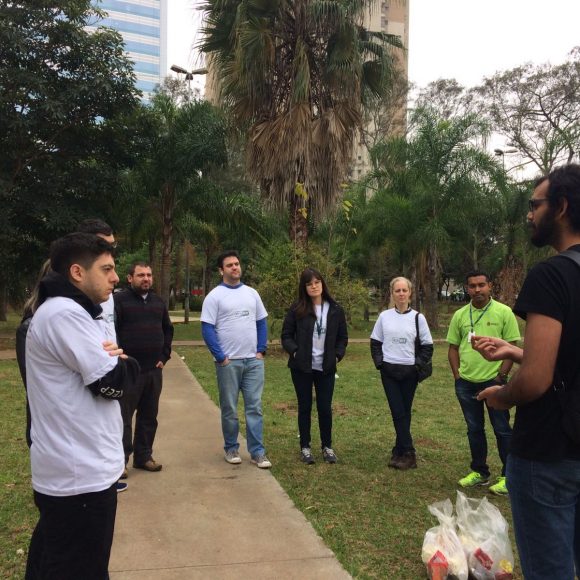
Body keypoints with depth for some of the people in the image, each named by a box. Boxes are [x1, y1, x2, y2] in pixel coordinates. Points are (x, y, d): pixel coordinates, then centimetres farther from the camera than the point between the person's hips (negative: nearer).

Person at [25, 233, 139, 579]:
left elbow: (95, 367, 14)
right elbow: (113, 383, -22)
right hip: (81, 476, -10)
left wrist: (113, 360, -7)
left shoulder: (69, 311, 14)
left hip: (68, 470, 10)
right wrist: (124, 363, -1)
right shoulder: (65, 314, -21)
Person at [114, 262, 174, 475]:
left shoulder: (158, 302, 13)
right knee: (124, 417, 1)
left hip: (154, 370, 6)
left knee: (149, 416, 12)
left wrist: (164, 356, 12)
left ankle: (143, 456, 23)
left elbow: (168, 329, 21)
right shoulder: (119, 300, -7)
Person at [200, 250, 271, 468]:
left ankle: (257, 451, 8)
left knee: (254, 406, 3)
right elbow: (207, 329, -8)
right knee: (229, 407, 7)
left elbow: (261, 323, 13)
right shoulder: (214, 296, -4)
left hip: (253, 360, 3)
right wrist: (220, 358, -11)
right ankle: (231, 448, 21)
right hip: (228, 362, -3)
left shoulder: (252, 293, 10)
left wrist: (261, 351, 3)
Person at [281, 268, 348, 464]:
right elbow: (286, 335, 1)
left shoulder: (335, 310, 3)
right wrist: (295, 352, -12)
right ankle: (305, 447, 20)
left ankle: (327, 446, 23)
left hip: (326, 368, 1)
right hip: (302, 367, -1)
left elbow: (343, 337, 11)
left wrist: (338, 355, -2)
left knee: (325, 407, 6)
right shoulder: (297, 309, -4)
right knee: (305, 407, 8)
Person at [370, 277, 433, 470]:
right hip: (389, 371, 1)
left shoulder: (418, 317, 0)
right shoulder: (384, 316, 3)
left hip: (409, 372, -1)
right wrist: (379, 363, -2)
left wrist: (418, 365, -7)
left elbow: (427, 345, 3)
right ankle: (408, 453, 4)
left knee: (404, 412, 5)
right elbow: (375, 342, 9)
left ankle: (399, 452, 14)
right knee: (398, 412, -3)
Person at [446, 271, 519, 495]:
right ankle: (479, 472, 27)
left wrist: (501, 376, -11)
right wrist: (457, 376, 3)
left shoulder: (503, 312, -6)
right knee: (474, 429, 14)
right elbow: (453, 348, 10)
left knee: (502, 429, 4)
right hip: (466, 383, 4)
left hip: (493, 381, -4)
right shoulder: (460, 315, 5)